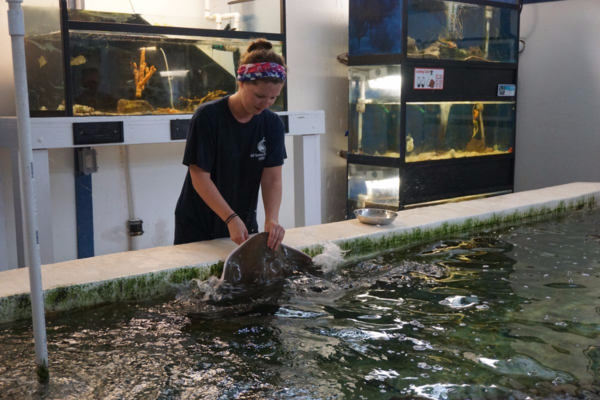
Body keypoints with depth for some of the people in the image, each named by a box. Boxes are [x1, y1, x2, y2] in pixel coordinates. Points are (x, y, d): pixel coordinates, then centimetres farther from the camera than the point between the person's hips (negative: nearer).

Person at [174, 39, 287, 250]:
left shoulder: (272, 124, -6)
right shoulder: (207, 117, -18)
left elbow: (272, 179, -8)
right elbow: (200, 178, -19)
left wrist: (272, 219, -25)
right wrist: (230, 218, -28)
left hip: (244, 225, 4)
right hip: (197, 226, -3)